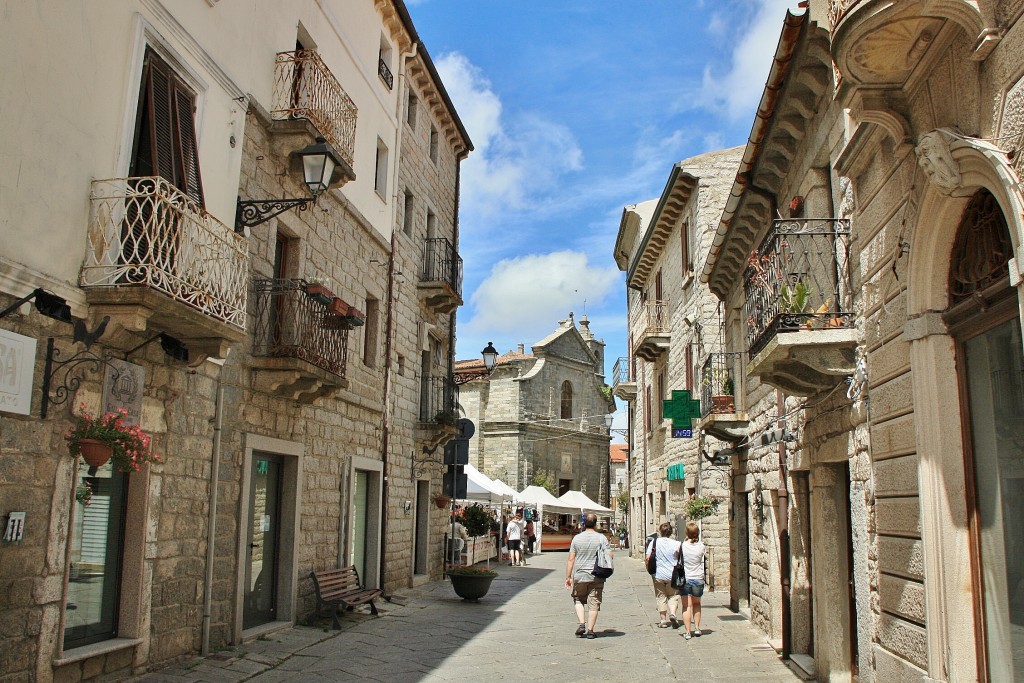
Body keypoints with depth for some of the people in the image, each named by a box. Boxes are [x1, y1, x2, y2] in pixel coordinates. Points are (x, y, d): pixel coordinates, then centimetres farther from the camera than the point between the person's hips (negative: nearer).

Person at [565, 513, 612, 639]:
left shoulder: (577, 538, -2)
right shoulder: (601, 538, -5)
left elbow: (571, 559, -1)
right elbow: (610, 556, -8)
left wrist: (568, 577, 4)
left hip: (580, 576, 1)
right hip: (597, 577, -1)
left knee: (578, 600, 19)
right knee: (594, 604, 7)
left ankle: (582, 624, 5)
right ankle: (590, 630, 8)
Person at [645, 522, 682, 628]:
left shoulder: (654, 542, -5)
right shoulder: (676, 544, -7)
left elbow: (647, 558, -6)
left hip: (658, 574, 0)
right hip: (673, 575, 0)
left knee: (661, 597, 11)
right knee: (673, 596, 13)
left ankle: (663, 620, 12)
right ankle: (672, 613, -10)